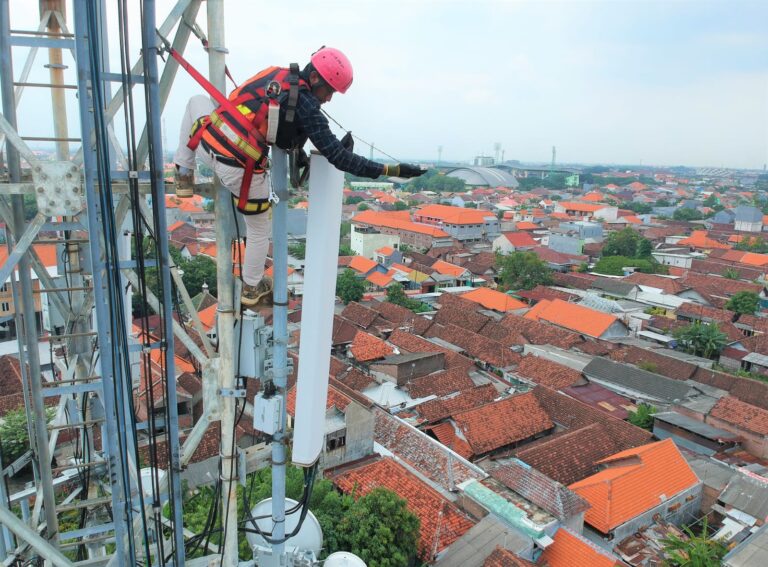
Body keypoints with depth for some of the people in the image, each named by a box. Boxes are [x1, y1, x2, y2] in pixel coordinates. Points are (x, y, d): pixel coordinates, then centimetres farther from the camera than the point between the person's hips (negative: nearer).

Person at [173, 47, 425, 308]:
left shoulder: (274, 72, 12)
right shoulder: (307, 106, -9)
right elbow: (339, 157, -12)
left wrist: (297, 150, 35)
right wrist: (393, 169, -11)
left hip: (207, 144, 5)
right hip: (240, 169, -5)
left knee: (197, 100, 37)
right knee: (259, 231, 21)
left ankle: (185, 174, 35)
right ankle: (252, 290, 39)